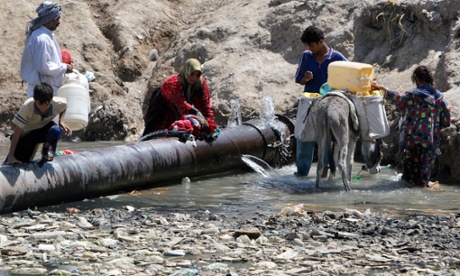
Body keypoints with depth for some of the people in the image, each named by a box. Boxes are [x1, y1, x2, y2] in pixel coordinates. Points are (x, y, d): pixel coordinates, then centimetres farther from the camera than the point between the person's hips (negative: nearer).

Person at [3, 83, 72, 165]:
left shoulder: (58, 103, -27)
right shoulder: (27, 107, -34)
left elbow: (64, 105, 2)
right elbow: (17, 131, -28)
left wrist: (61, 122, -16)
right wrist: (11, 155, -30)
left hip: (44, 129, 1)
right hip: (27, 133, -1)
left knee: (56, 131, -36)